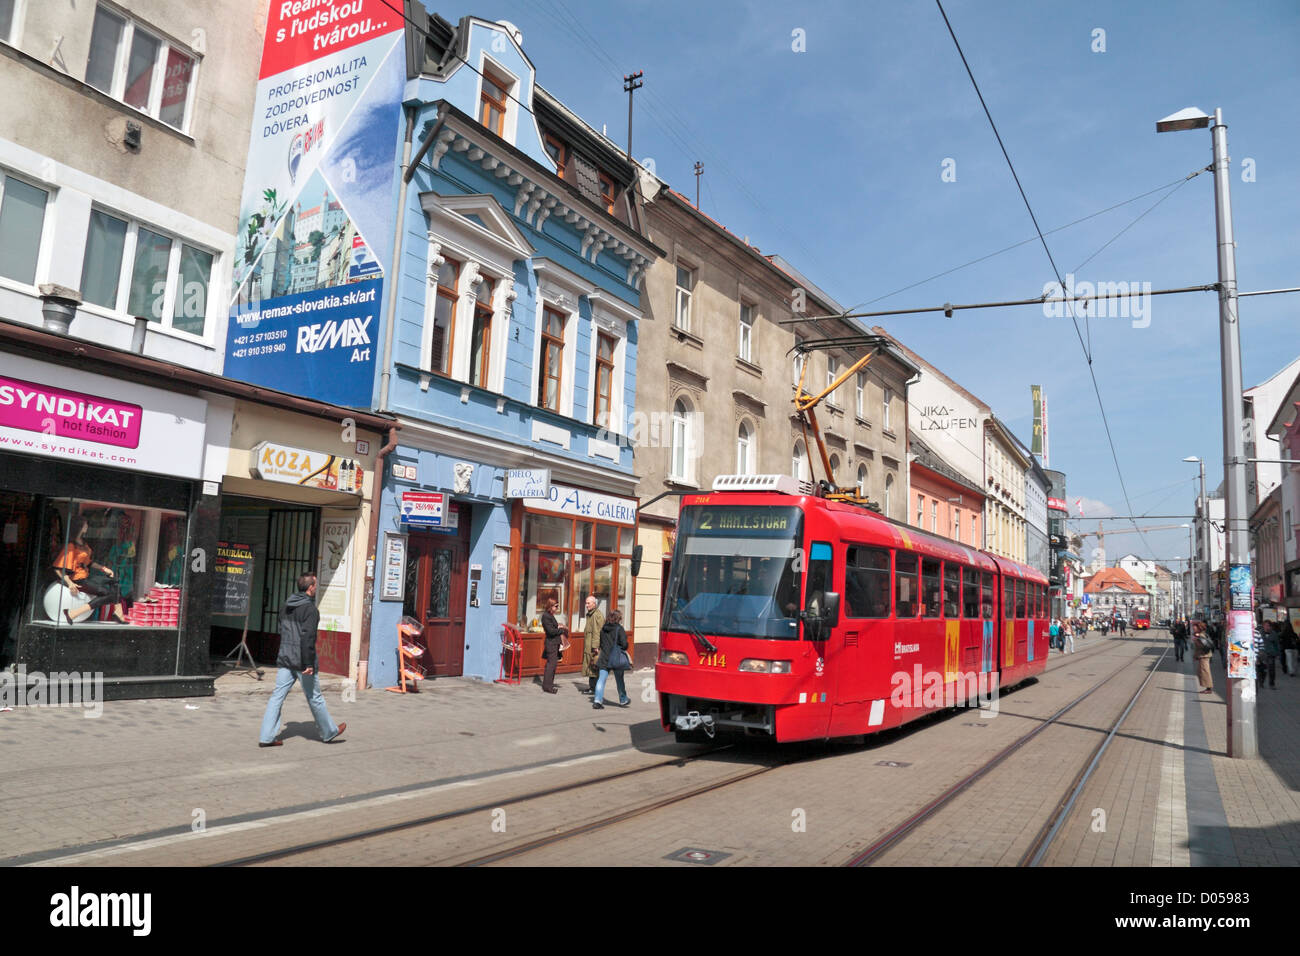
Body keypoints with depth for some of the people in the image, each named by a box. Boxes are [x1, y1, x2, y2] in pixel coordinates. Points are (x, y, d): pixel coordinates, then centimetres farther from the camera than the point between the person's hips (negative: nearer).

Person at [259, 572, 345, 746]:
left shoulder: (286, 606, 10)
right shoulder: (310, 609, -16)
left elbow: (281, 632, 18)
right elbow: (307, 638, -23)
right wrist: (309, 664, -21)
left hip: (284, 660, 7)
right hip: (302, 662, -7)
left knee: (277, 696, 6)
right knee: (315, 698, 6)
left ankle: (267, 737, 3)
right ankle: (329, 732, 22)